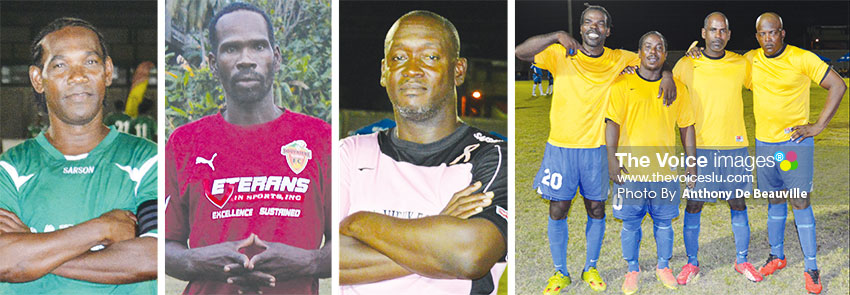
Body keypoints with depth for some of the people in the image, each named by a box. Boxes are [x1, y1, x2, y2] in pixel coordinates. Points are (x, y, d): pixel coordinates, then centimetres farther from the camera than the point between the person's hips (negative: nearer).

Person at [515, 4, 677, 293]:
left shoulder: (618, 60, 2)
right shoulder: (560, 54, -6)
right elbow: (521, 52, -19)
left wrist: (666, 75, -11)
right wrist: (557, 36, -31)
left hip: (595, 149, 2)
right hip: (560, 147, -2)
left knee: (596, 210, 10)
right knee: (558, 210, 4)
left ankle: (590, 268, 28)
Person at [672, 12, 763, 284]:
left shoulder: (741, 64, 2)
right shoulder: (686, 65, -2)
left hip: (734, 146, 1)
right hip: (699, 147, -1)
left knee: (738, 203, 9)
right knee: (693, 205, 2)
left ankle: (742, 261, 22)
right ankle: (692, 263, 15)